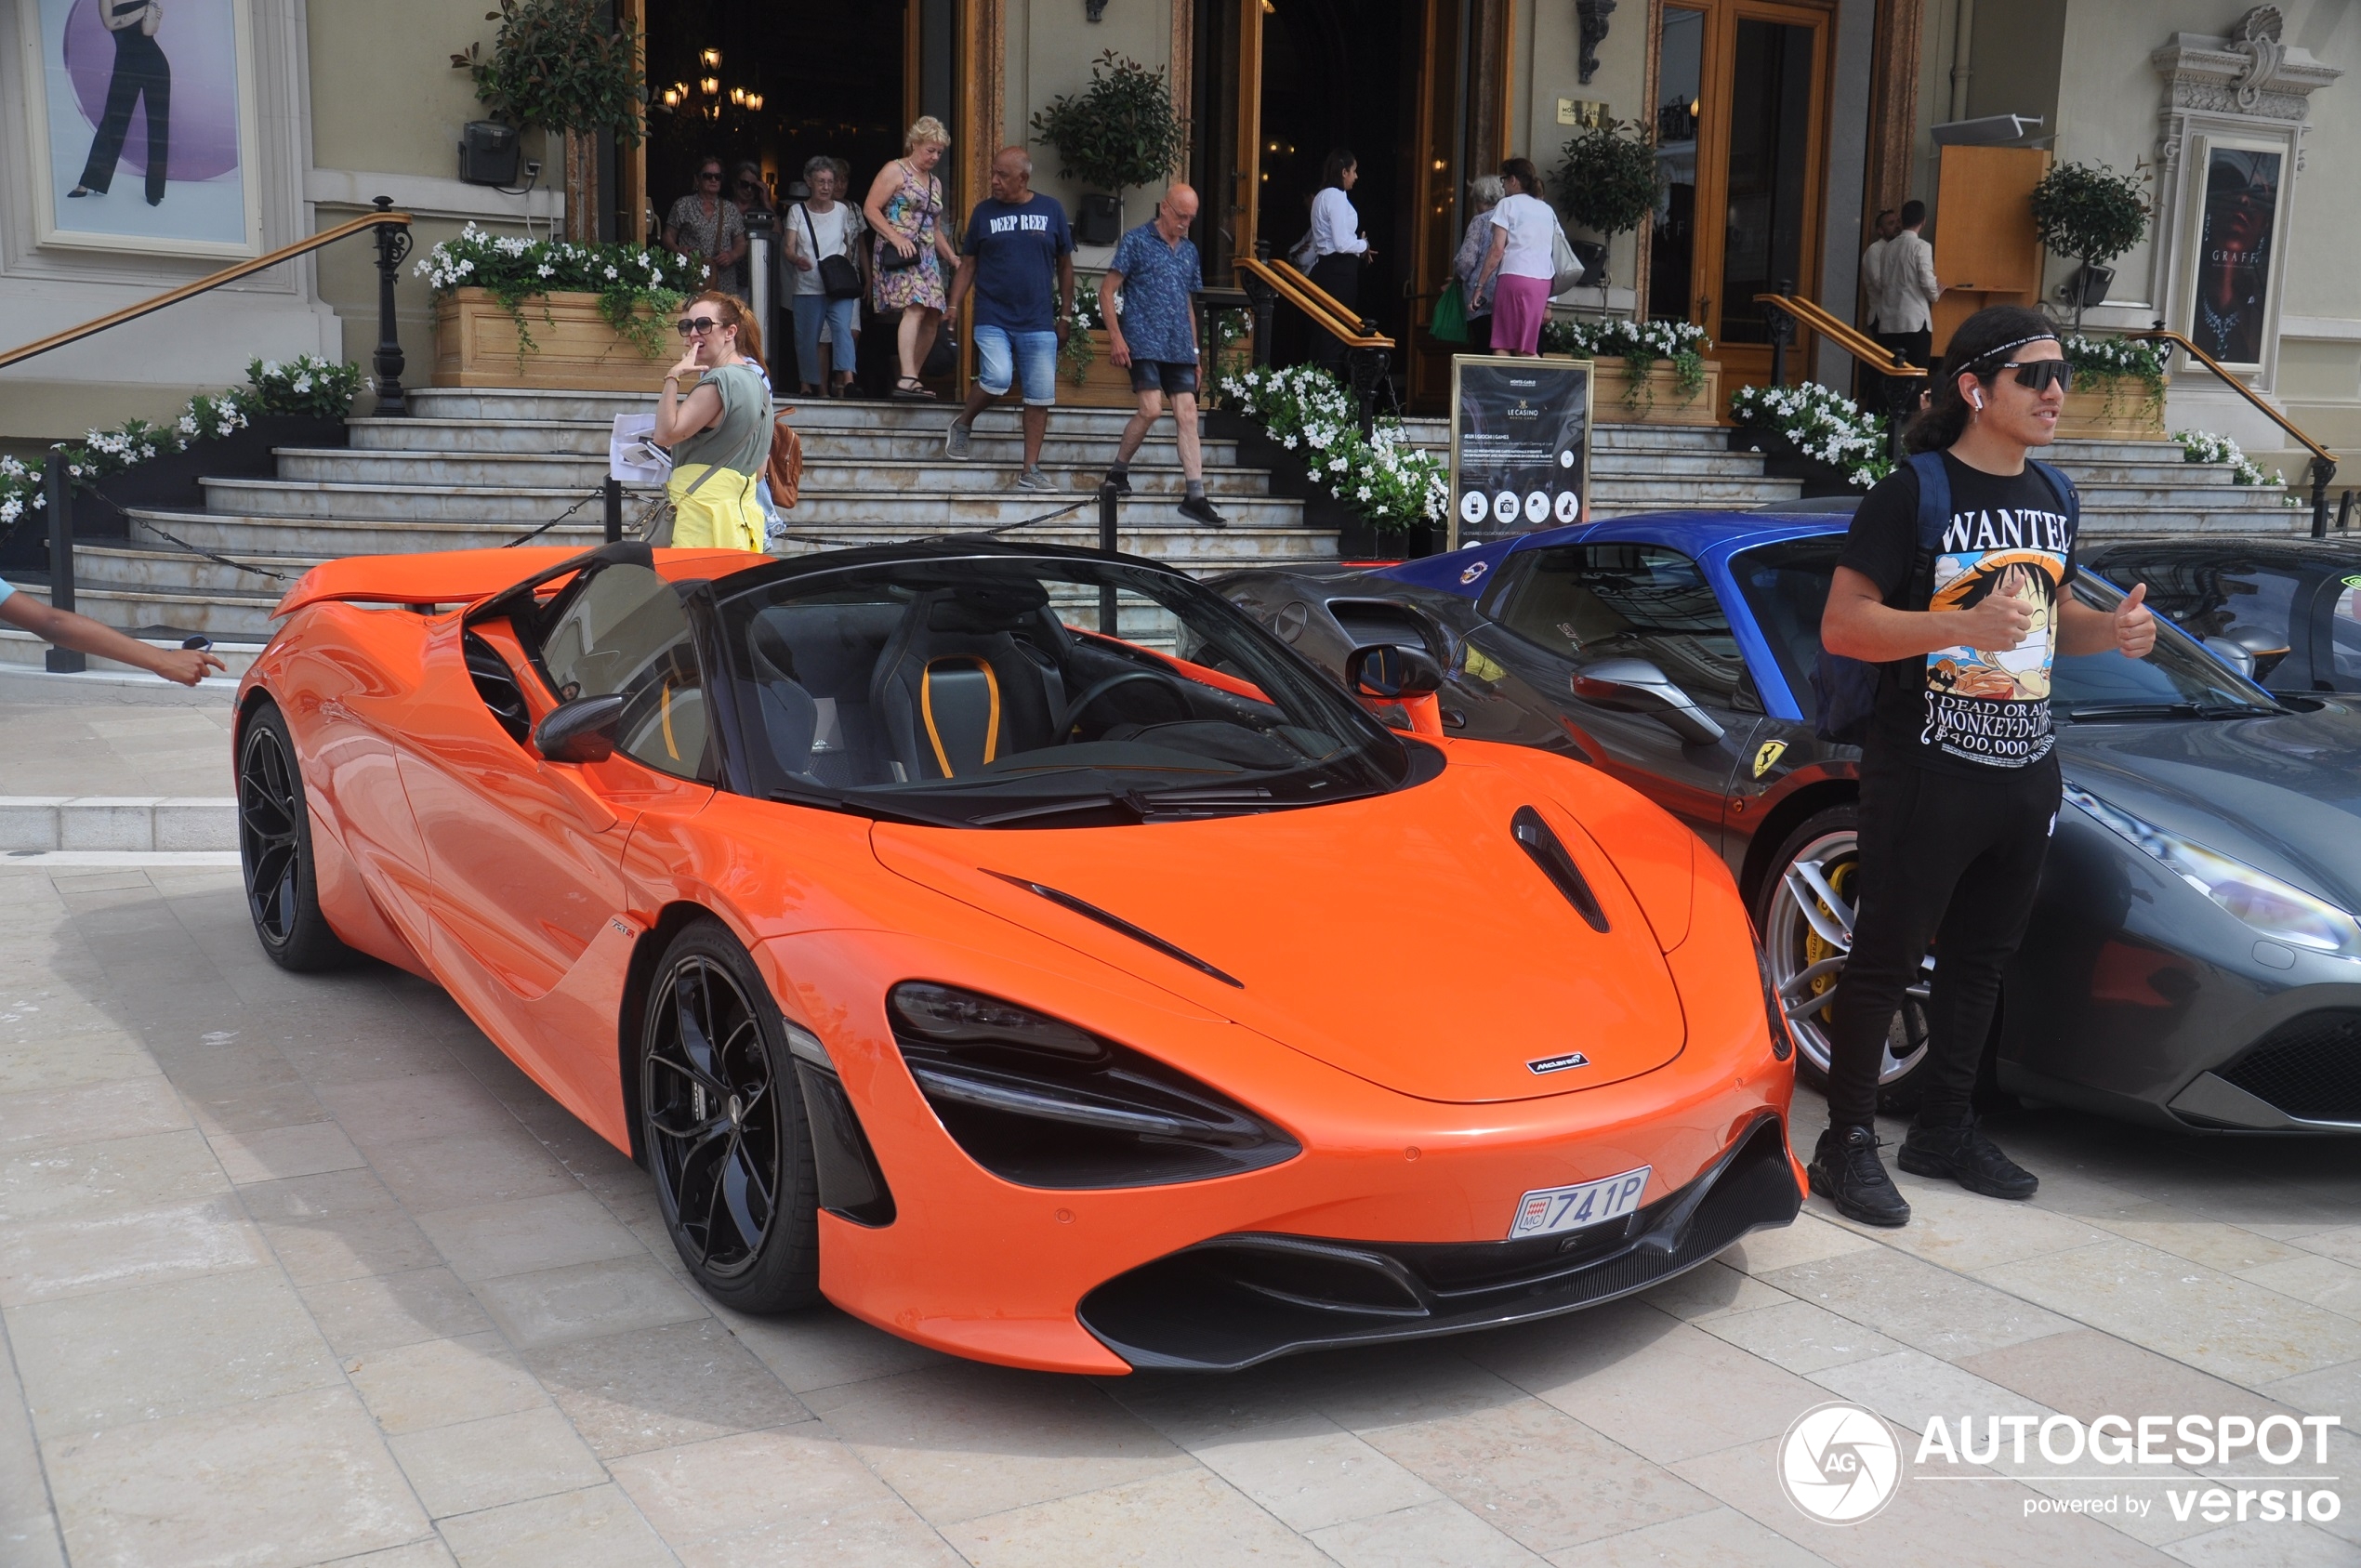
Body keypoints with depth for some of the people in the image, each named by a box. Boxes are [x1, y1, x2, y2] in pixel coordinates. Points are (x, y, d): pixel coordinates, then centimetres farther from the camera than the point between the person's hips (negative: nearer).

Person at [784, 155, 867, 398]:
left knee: (843, 328, -22)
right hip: (807, 286, 1)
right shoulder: (797, 211, 7)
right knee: (807, 337, 3)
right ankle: (809, 384, 17)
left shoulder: (844, 210, 11)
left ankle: (846, 378, -35)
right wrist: (797, 259, -23)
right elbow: (789, 248, 0)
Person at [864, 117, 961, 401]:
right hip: (899, 254, -8)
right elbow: (870, 209, -8)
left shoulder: (935, 183, 22)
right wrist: (896, 237, -19)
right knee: (915, 308, -25)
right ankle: (907, 379, -32)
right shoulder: (895, 171, 0)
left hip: (927, 257, 8)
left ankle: (912, 379, 10)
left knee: (933, 318, 1)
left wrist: (953, 258, 16)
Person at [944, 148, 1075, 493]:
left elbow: (1065, 265, 11)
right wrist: (952, 307, -2)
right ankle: (962, 425, 8)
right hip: (992, 319, -1)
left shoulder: (1051, 210, 5)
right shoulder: (984, 212, 5)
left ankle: (1031, 471, 10)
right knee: (998, 379, -21)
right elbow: (967, 265, 9)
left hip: (1038, 323, 1)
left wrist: (1065, 316, 9)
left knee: (1041, 397, 0)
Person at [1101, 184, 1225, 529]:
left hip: (1178, 347, 6)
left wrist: (1195, 351, 20)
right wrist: (1115, 336, -12)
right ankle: (1118, 471, 6)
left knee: (1187, 415, -2)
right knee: (1151, 408, -17)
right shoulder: (1137, 241, -1)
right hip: (1144, 343, -6)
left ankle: (1196, 497, -4)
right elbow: (1107, 290, -3)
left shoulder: (1189, 251, 17)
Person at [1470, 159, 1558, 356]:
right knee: (1526, 350, 8)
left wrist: (1480, 285, -3)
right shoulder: (1547, 210, 21)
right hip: (1542, 282, 6)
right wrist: (1548, 303, 19)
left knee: (1502, 346, -4)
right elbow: (1554, 260, 18)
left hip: (1514, 277, -6)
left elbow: (1497, 250, -6)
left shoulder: (1508, 204, 4)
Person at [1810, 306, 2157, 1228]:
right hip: (1927, 773, -7)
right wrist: (1965, 626, -28)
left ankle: (1945, 1130, 28)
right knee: (1885, 959, -1)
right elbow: (1841, 625, -16)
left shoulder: (2052, 498, 13)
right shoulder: (1913, 493, -11)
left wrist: (2113, 631, 3)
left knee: (1981, 958, 15)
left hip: (2024, 772, 8)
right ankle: (1848, 1144, 9)